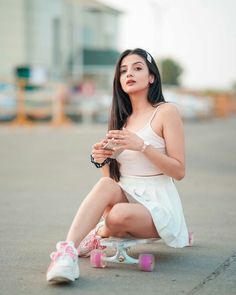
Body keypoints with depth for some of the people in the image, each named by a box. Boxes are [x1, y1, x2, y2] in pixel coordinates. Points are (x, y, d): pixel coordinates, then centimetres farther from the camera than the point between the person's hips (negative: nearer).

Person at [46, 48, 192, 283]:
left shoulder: (166, 112, -4)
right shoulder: (122, 118, 14)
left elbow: (179, 171, -9)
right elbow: (111, 177, 14)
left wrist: (142, 145, -21)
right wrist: (101, 159, -9)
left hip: (158, 204, -4)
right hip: (125, 197, 4)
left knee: (119, 215, -35)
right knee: (106, 185, -31)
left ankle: (100, 234, -2)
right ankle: (66, 252, -35)